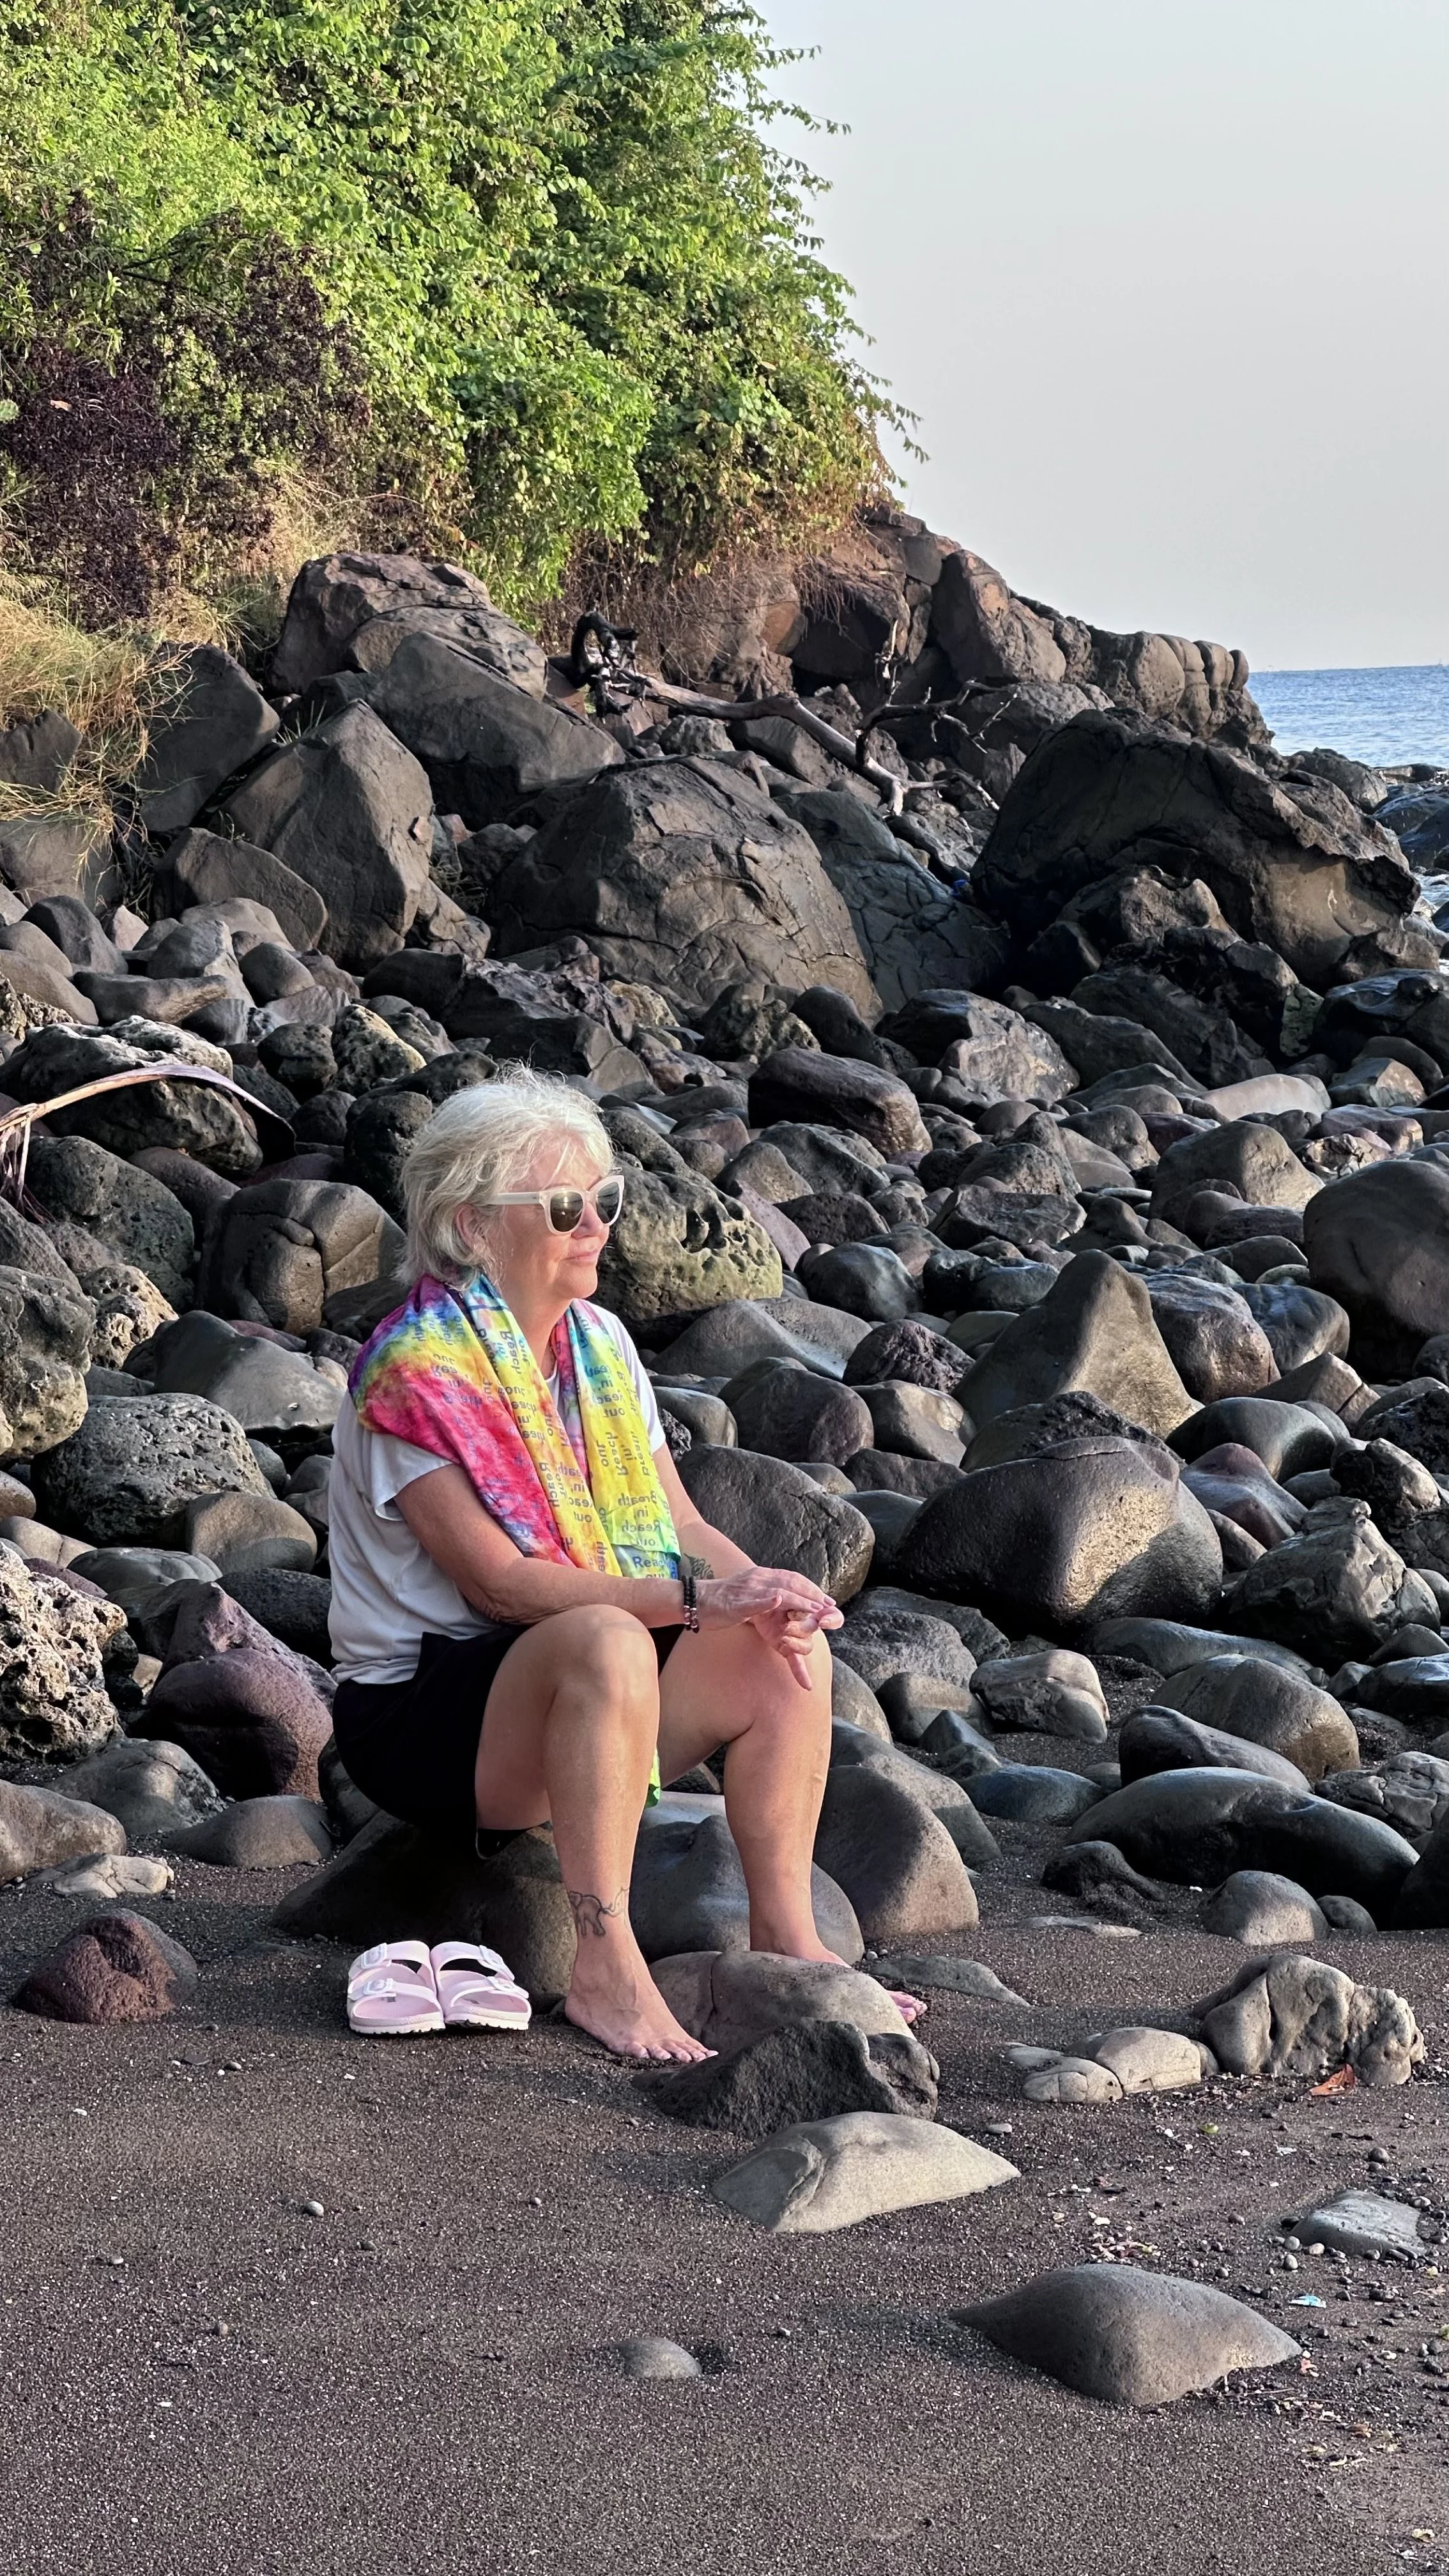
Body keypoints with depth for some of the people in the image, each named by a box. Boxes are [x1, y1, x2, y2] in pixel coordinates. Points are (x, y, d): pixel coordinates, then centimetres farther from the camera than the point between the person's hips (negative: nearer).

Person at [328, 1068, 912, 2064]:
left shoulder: (599, 1342, 8)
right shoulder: (417, 1370, -17)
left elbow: (680, 1523, 5)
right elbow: (498, 1580, -24)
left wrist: (760, 1589, -17)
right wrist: (694, 1597, -30)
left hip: (569, 1688, 8)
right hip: (419, 1713, -8)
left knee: (786, 1649, -11)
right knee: (608, 1643, -36)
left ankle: (785, 1936, -6)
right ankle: (606, 1969, -33)